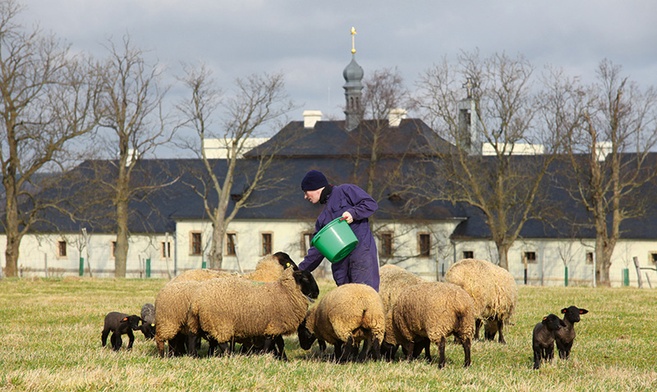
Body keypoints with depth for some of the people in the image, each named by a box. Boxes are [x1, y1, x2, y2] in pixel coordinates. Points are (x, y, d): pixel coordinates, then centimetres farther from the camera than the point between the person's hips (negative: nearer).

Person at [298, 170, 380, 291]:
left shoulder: (345, 191, 6)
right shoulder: (322, 218, 26)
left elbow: (371, 204, -2)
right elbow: (317, 248, 26)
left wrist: (352, 213, -15)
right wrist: (301, 271, 21)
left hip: (362, 250, -7)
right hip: (340, 261, 7)